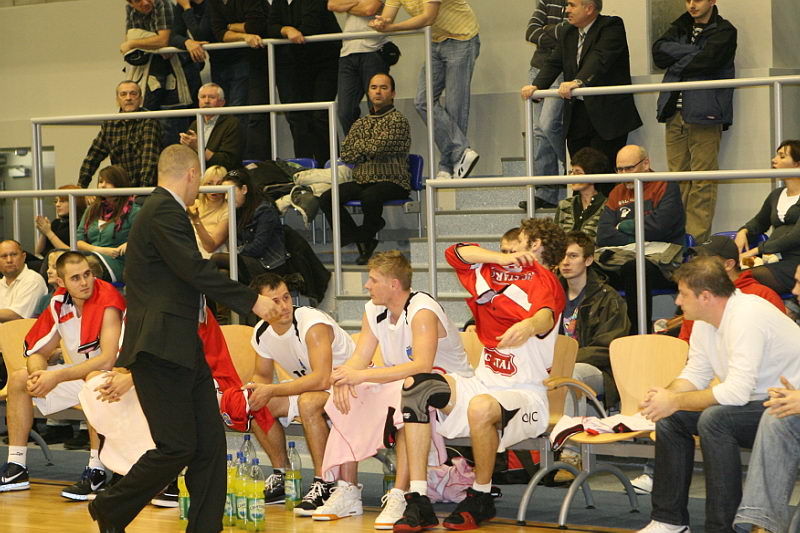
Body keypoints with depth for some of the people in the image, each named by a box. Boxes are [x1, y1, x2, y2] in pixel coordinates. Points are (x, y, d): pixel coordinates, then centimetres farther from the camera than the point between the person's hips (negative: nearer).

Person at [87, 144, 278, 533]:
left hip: (183, 350, 10)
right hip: (161, 350, -10)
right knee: (177, 448, -8)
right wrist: (252, 301, -14)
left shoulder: (164, 209, 20)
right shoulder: (165, 211, -13)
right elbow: (196, 271, -19)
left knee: (210, 444, 6)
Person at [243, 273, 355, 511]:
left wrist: (271, 390, -34)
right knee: (259, 406, -6)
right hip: (311, 388, 8)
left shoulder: (313, 324, -28)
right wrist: (253, 391, -13)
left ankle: (324, 485, -29)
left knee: (309, 401, -36)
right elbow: (262, 376, 12)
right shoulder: (262, 333, -3)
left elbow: (321, 379, -37)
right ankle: (281, 477, 7)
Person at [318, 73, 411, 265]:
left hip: (392, 181, -6)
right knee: (326, 199, -17)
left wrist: (360, 146, 5)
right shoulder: (361, 123, 19)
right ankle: (361, 241, -9)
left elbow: (378, 147, -15)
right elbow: (345, 154, 8)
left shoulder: (397, 120, -2)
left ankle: (367, 234, -6)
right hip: (362, 181, 6)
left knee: (369, 197, -39)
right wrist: (369, 151, -5)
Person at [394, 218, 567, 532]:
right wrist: (503, 258, 7)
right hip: (483, 384, 7)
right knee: (416, 385, -13)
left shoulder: (544, 281, -7)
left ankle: (480, 499, -11)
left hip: (526, 396, -7)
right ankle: (418, 502, -18)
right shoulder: (495, 273, 17)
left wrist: (530, 325, -53)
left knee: (482, 407, -38)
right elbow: (456, 253, 20)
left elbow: (545, 316, -29)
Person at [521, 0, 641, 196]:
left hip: (606, 115, -7)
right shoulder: (569, 34, 18)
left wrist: (578, 81, -36)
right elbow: (554, 62, 12)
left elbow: (601, 58, -22)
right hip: (576, 113, 7)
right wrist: (536, 85, -6)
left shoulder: (611, 27, -7)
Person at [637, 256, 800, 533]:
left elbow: (737, 392, -31)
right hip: (753, 402, 10)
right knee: (670, 419, 2)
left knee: (714, 419, -31)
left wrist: (675, 401, -22)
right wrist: (665, 395, -11)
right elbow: (695, 374, 11)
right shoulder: (705, 321, 4)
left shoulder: (748, 317, -25)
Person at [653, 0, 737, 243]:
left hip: (704, 114, -5)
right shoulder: (680, 27, 20)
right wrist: (692, 52, -7)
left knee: (702, 183, -7)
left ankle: (695, 239, -8)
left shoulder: (724, 32, 3)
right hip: (675, 112, 5)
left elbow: (706, 61, -14)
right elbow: (659, 52, 2)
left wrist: (676, 65, 0)